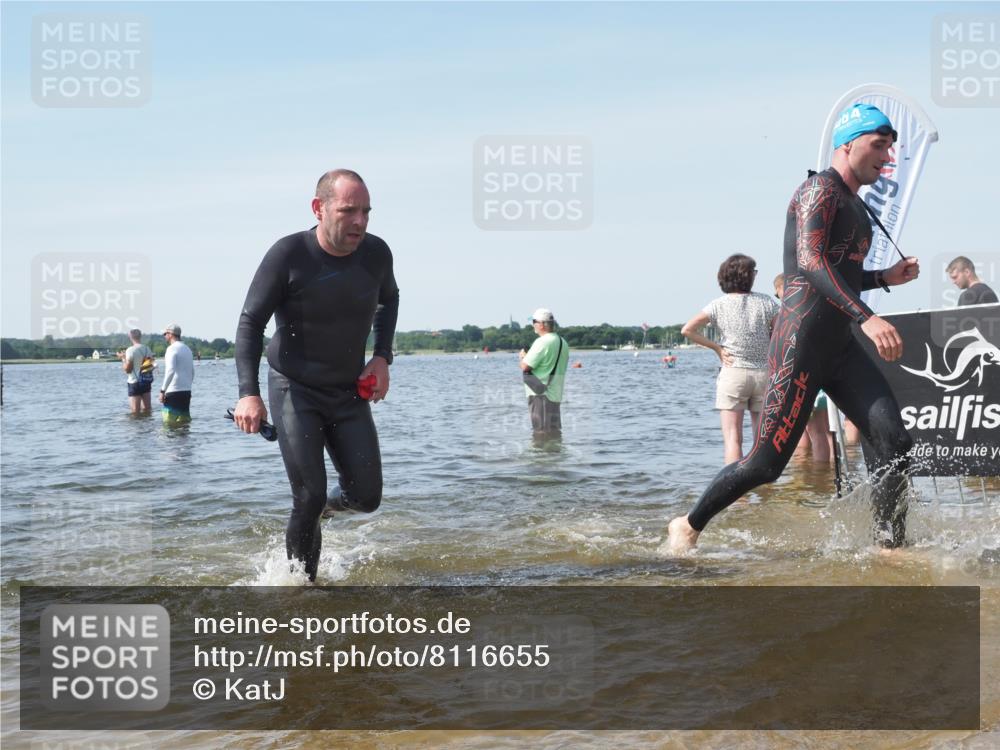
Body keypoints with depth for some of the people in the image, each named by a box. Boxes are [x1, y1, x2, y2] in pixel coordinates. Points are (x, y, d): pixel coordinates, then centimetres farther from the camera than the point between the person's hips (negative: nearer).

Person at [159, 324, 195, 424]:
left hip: (174, 391, -8)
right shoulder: (187, 349, 17)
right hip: (187, 391, 8)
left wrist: (162, 390, -18)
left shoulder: (172, 348, -9)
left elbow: (170, 371, -21)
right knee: (185, 421, 10)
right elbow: (192, 372, 22)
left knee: (170, 423, -7)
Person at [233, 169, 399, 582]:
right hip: (294, 391, -4)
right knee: (309, 498, -9)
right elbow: (251, 321, -14)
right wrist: (248, 393, -23)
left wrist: (382, 356, 1)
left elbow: (389, 298, 15)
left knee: (366, 497, 0)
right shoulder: (288, 254, -20)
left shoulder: (376, 253, -8)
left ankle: (328, 505, 35)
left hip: (349, 392, 4)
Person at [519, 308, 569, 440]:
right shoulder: (563, 342, 11)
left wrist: (523, 356, 3)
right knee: (554, 431, 14)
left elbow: (525, 367, -19)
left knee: (542, 433, -5)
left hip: (540, 394, -9)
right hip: (556, 394, 9)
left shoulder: (542, 342, -17)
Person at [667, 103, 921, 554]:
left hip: (841, 348, 9)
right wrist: (866, 318, -35)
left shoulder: (855, 205, 20)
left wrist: (886, 277, 14)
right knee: (767, 462, -5)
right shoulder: (820, 190, -9)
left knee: (894, 445, -5)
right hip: (802, 344, -9)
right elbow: (810, 262, -26)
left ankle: (889, 550, 0)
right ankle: (689, 525, 14)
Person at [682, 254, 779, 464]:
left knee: (733, 438, -5)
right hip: (764, 373, 2)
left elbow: (688, 330, -9)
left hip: (733, 373, -2)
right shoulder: (766, 303, 1)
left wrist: (716, 347, 0)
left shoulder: (719, 305, -2)